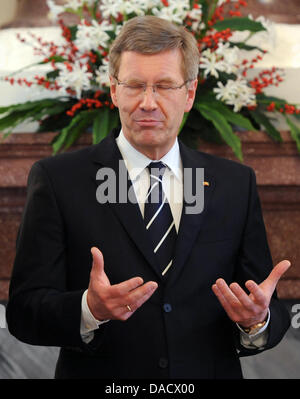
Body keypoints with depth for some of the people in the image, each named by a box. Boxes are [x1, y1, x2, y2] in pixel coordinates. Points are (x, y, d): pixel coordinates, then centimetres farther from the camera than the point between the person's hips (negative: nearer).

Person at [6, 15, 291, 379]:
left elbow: (271, 317, 1)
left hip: (211, 374, 3)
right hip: (102, 377, -2)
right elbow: (24, 312, -12)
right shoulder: (56, 179, -8)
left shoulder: (236, 184, 0)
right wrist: (89, 311, -30)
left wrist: (258, 321, -20)